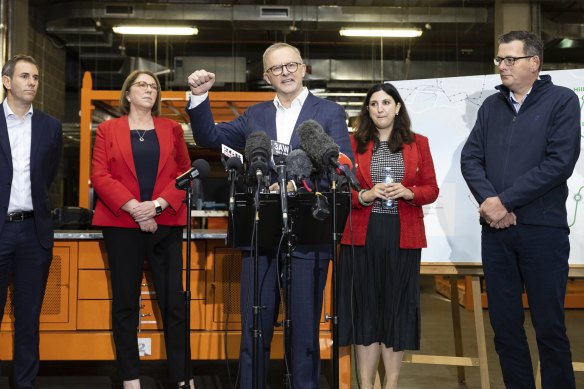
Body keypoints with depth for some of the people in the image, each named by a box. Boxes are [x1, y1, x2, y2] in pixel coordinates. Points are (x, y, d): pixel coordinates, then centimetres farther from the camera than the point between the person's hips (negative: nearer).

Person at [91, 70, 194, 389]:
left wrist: (159, 203, -10)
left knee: (174, 301, 1)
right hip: (121, 224, -1)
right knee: (125, 301, 6)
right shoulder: (107, 129, 7)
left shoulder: (172, 129, 12)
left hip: (166, 224, 1)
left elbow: (185, 172, 6)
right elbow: (99, 176, -2)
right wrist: (133, 207, -13)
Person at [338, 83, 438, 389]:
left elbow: (431, 189, 7)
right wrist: (365, 195, -14)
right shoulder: (353, 143, 5)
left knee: (398, 306, 4)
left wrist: (408, 193, -12)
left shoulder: (418, 143, 8)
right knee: (365, 306, 3)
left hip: (403, 236, 1)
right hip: (363, 235, 0)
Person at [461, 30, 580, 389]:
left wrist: (505, 200, -14)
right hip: (496, 229, 4)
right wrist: (489, 202, -12)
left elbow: (560, 162, -12)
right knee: (504, 323, 9)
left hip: (543, 229, -4)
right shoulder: (491, 106, 12)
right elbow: (470, 158, 6)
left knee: (549, 326, 2)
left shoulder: (562, 100, -1)